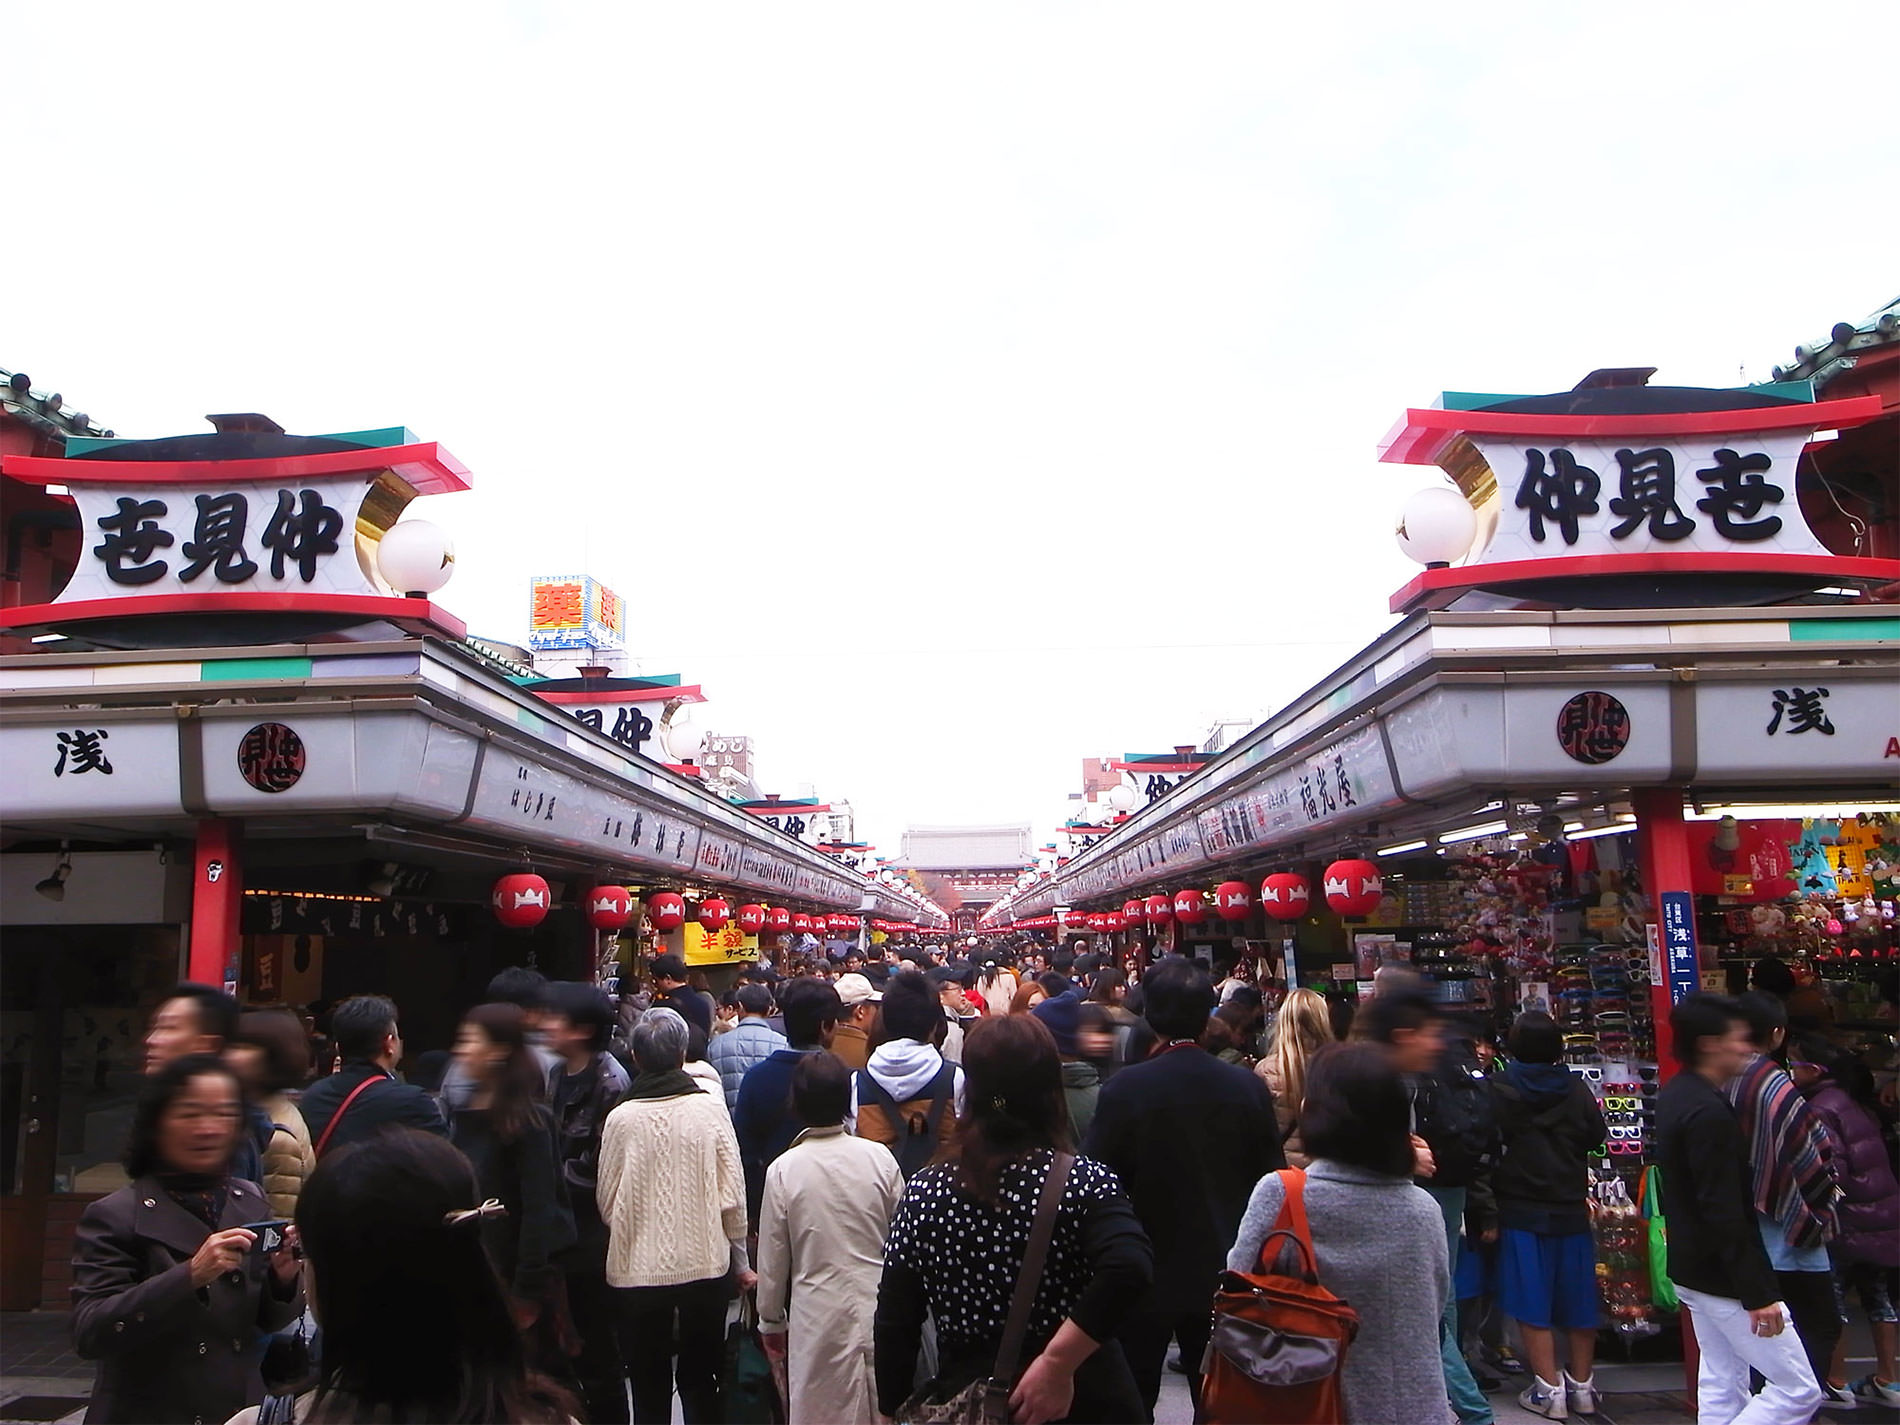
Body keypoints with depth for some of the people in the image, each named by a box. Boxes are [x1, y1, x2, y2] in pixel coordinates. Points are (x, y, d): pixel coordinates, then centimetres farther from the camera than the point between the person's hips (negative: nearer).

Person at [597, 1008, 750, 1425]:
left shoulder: (621, 1118, -10)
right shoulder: (710, 1109, -10)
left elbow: (607, 1204, -1)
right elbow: (733, 1196, -6)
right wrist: (740, 1261, 7)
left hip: (639, 1269, 0)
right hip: (705, 1265, 1)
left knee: (649, 1389, 14)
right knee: (700, 1382, 17)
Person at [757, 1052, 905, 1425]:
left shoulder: (783, 1170, -11)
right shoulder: (879, 1158, -7)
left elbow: (773, 1255, -3)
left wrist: (771, 1321, 11)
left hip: (818, 1316, -2)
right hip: (879, 1309, 2)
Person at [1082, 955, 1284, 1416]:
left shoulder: (1124, 1089, -19)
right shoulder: (1249, 1088, -9)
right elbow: (1271, 1177, -1)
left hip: (1146, 1274, -3)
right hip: (1223, 1272, 3)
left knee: (1132, 1398, 13)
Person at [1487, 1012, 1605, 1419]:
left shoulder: (1498, 1091, -11)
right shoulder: (1578, 1091, -4)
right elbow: (1596, 1138, 8)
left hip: (1522, 1212, -3)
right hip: (1571, 1209, 3)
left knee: (1532, 1303, 4)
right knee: (1577, 1299, 14)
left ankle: (1548, 1390, 7)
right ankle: (1582, 1385, 25)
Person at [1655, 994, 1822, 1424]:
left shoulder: (1674, 1095, 7)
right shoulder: (1709, 1112, -25)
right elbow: (1725, 1213, -26)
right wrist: (1759, 1293, -23)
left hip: (1691, 1268, 10)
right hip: (1723, 1277, -10)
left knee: (1720, 1387, 16)